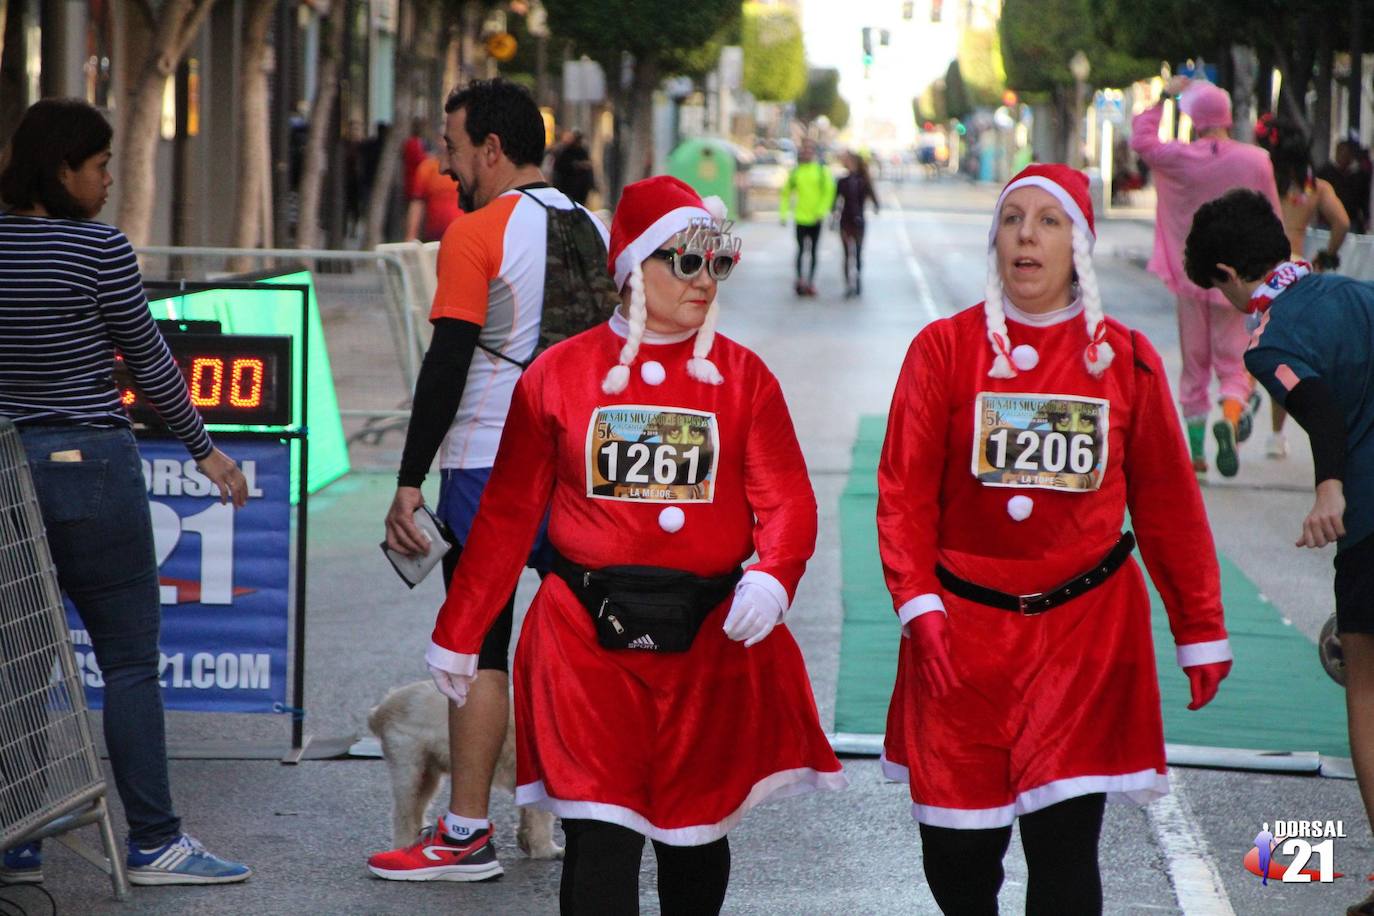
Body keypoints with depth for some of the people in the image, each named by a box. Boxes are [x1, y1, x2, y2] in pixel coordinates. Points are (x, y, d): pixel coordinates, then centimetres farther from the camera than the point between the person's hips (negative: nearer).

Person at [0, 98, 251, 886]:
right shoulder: (98, 246, -11)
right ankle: (153, 841, 5)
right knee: (130, 657, 2)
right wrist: (204, 448, 8)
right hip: (88, 463, -6)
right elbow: (148, 360, -4)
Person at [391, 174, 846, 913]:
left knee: (698, 832, 15)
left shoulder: (742, 375, 3)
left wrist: (772, 576, -25)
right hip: (591, 638, -1)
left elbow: (787, 499, -3)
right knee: (600, 839, -8)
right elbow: (507, 514, 7)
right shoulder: (558, 374, 2)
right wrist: (458, 632, 8)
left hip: (713, 641, 2)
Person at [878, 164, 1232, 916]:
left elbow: (1167, 504, 9)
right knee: (956, 853, 3)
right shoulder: (945, 347, 0)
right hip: (965, 629, 0)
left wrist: (1201, 633, 10)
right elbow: (904, 492, -2)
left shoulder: (1127, 359, 3)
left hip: (1085, 629, 0)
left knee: (1065, 845, -8)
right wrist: (919, 607, -14)